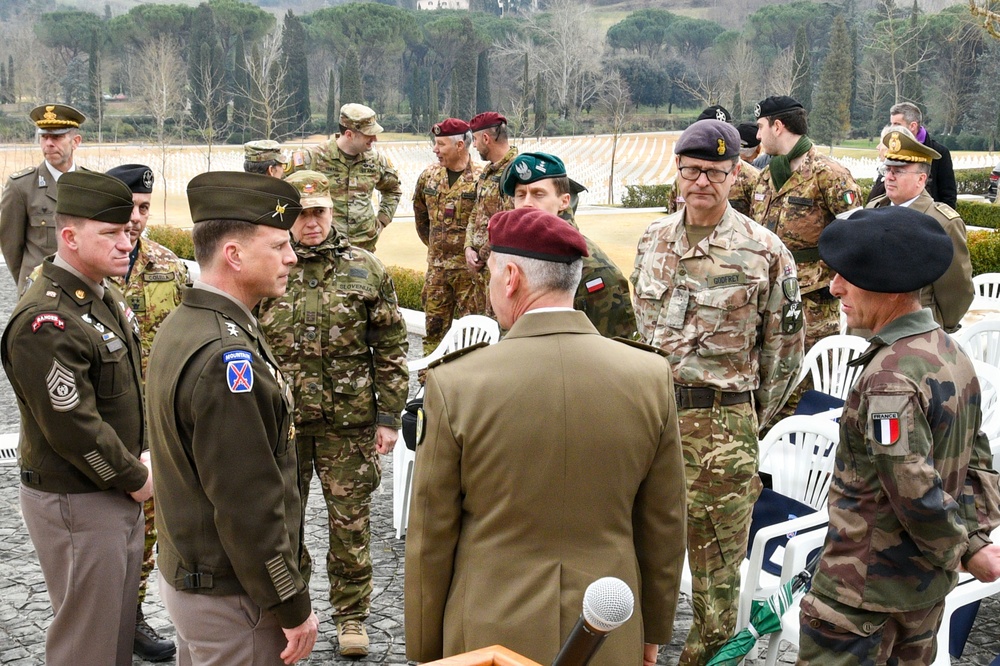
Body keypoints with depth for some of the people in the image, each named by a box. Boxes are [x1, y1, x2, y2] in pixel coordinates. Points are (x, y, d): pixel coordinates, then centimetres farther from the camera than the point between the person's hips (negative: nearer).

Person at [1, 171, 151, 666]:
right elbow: (75, 429, -24)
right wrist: (135, 480, -13)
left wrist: (142, 456, 6)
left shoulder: (104, 296, 7)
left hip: (118, 493, 9)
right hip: (75, 504, -9)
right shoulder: (45, 322, -24)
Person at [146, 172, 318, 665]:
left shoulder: (180, 325, 4)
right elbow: (249, 507, -26)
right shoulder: (225, 357, -27)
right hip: (230, 597, -10)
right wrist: (293, 607, -17)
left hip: (183, 568, 10)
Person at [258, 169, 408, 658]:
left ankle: (351, 613, 26)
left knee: (350, 521, 8)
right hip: (279, 419, 1)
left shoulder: (366, 270, -1)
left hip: (349, 421, -1)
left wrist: (388, 417, -2)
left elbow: (391, 350, 1)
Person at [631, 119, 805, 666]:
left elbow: (783, 349, -1)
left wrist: (749, 420, 1)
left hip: (721, 422, -5)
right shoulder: (653, 241, 9)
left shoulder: (764, 252, -6)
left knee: (716, 556, 5)